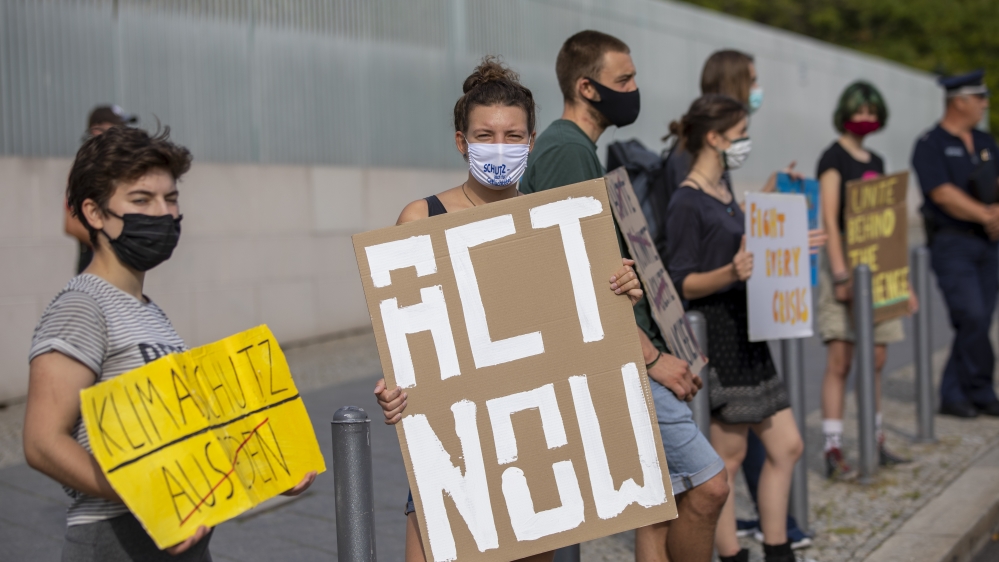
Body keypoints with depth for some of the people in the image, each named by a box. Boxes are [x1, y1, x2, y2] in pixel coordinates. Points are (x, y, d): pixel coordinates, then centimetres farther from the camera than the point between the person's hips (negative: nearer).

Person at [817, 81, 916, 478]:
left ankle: (874, 442, 21)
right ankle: (833, 449, -10)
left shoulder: (876, 162, 17)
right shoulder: (834, 158, -4)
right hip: (845, 260, -7)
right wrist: (840, 274, -21)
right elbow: (829, 220, -12)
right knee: (840, 359, -10)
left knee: (876, 359, 10)